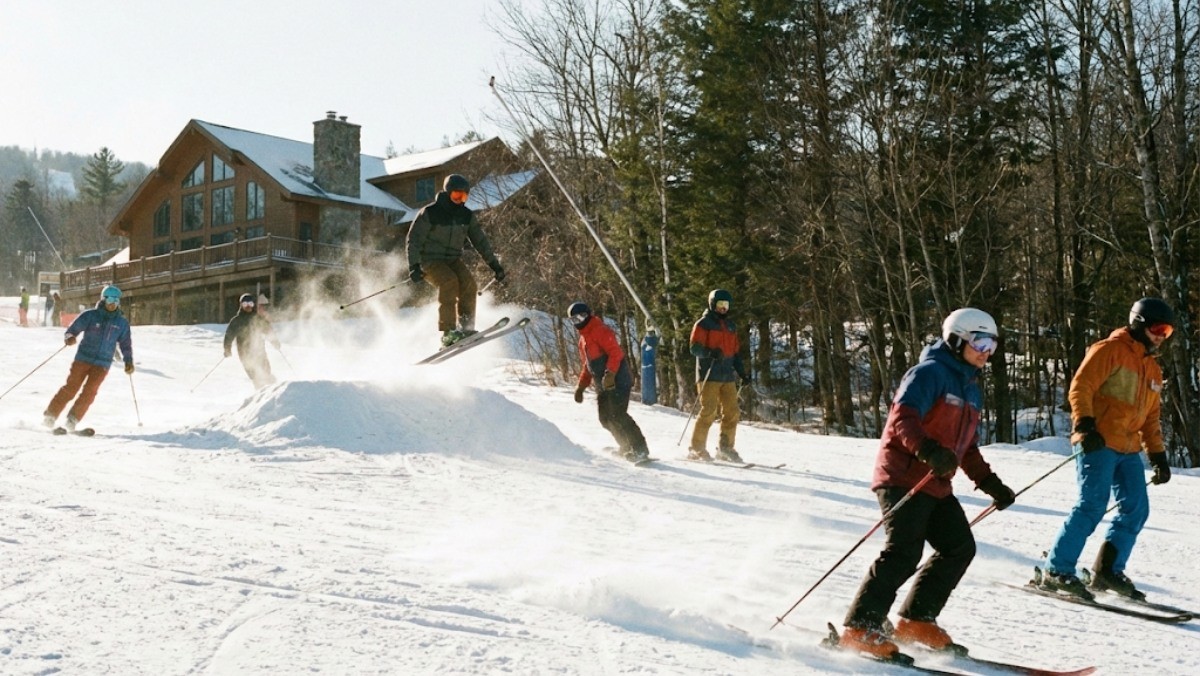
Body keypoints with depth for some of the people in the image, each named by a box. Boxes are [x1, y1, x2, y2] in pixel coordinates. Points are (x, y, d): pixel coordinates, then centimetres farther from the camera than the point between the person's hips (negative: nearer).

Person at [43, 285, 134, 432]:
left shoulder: (122, 323, 8)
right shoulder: (90, 315, 0)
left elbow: (126, 344, 16)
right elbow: (72, 330, -1)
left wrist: (129, 361, 6)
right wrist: (69, 338, -23)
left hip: (102, 364, 1)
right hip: (83, 359, -1)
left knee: (89, 391, -12)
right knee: (70, 388, -4)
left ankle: (72, 420, -5)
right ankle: (51, 415, 7)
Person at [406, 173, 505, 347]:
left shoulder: (467, 216, 5)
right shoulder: (429, 213, -10)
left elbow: (480, 241, 11)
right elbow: (413, 240, -11)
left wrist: (494, 264, 5)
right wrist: (414, 266, -24)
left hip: (453, 259, 5)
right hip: (431, 260, -5)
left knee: (469, 283, -23)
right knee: (449, 282, -31)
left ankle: (466, 327, -16)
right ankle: (447, 332, -30)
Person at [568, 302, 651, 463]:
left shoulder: (599, 331, -10)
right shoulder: (583, 338, 20)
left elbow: (616, 353, -20)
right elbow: (588, 365, 27)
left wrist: (610, 374, -32)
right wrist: (581, 386, 22)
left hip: (617, 382, -10)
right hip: (603, 386, 10)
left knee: (617, 416, -17)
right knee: (605, 419, 7)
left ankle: (640, 450, -17)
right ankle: (626, 447, 16)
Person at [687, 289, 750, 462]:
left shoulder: (730, 326, 21)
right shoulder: (704, 323, 0)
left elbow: (736, 351, 23)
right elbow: (695, 348, -8)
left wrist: (742, 373, 14)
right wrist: (710, 353, -27)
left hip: (728, 376, 7)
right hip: (709, 376, -6)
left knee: (732, 412, 1)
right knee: (709, 412, -12)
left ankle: (725, 448, 10)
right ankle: (696, 448, -4)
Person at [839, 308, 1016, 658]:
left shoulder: (971, 389, 21)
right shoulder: (930, 373, -8)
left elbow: (968, 447, 27)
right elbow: (902, 418, -24)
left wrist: (991, 483, 21)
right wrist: (929, 450, -40)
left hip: (936, 484, 10)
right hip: (903, 478, -10)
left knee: (960, 548, 5)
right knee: (904, 552, -18)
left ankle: (916, 620, 14)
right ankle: (859, 628, -13)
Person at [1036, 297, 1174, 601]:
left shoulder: (1152, 369, 23)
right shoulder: (1110, 350, -2)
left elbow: (1151, 417, 27)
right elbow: (1080, 387, -11)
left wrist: (1158, 455, 19)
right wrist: (1085, 425, -23)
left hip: (1128, 450, 9)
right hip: (1098, 442, -8)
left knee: (1136, 510, 3)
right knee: (1093, 505, -15)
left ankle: (1108, 571, 13)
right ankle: (1057, 571, -10)